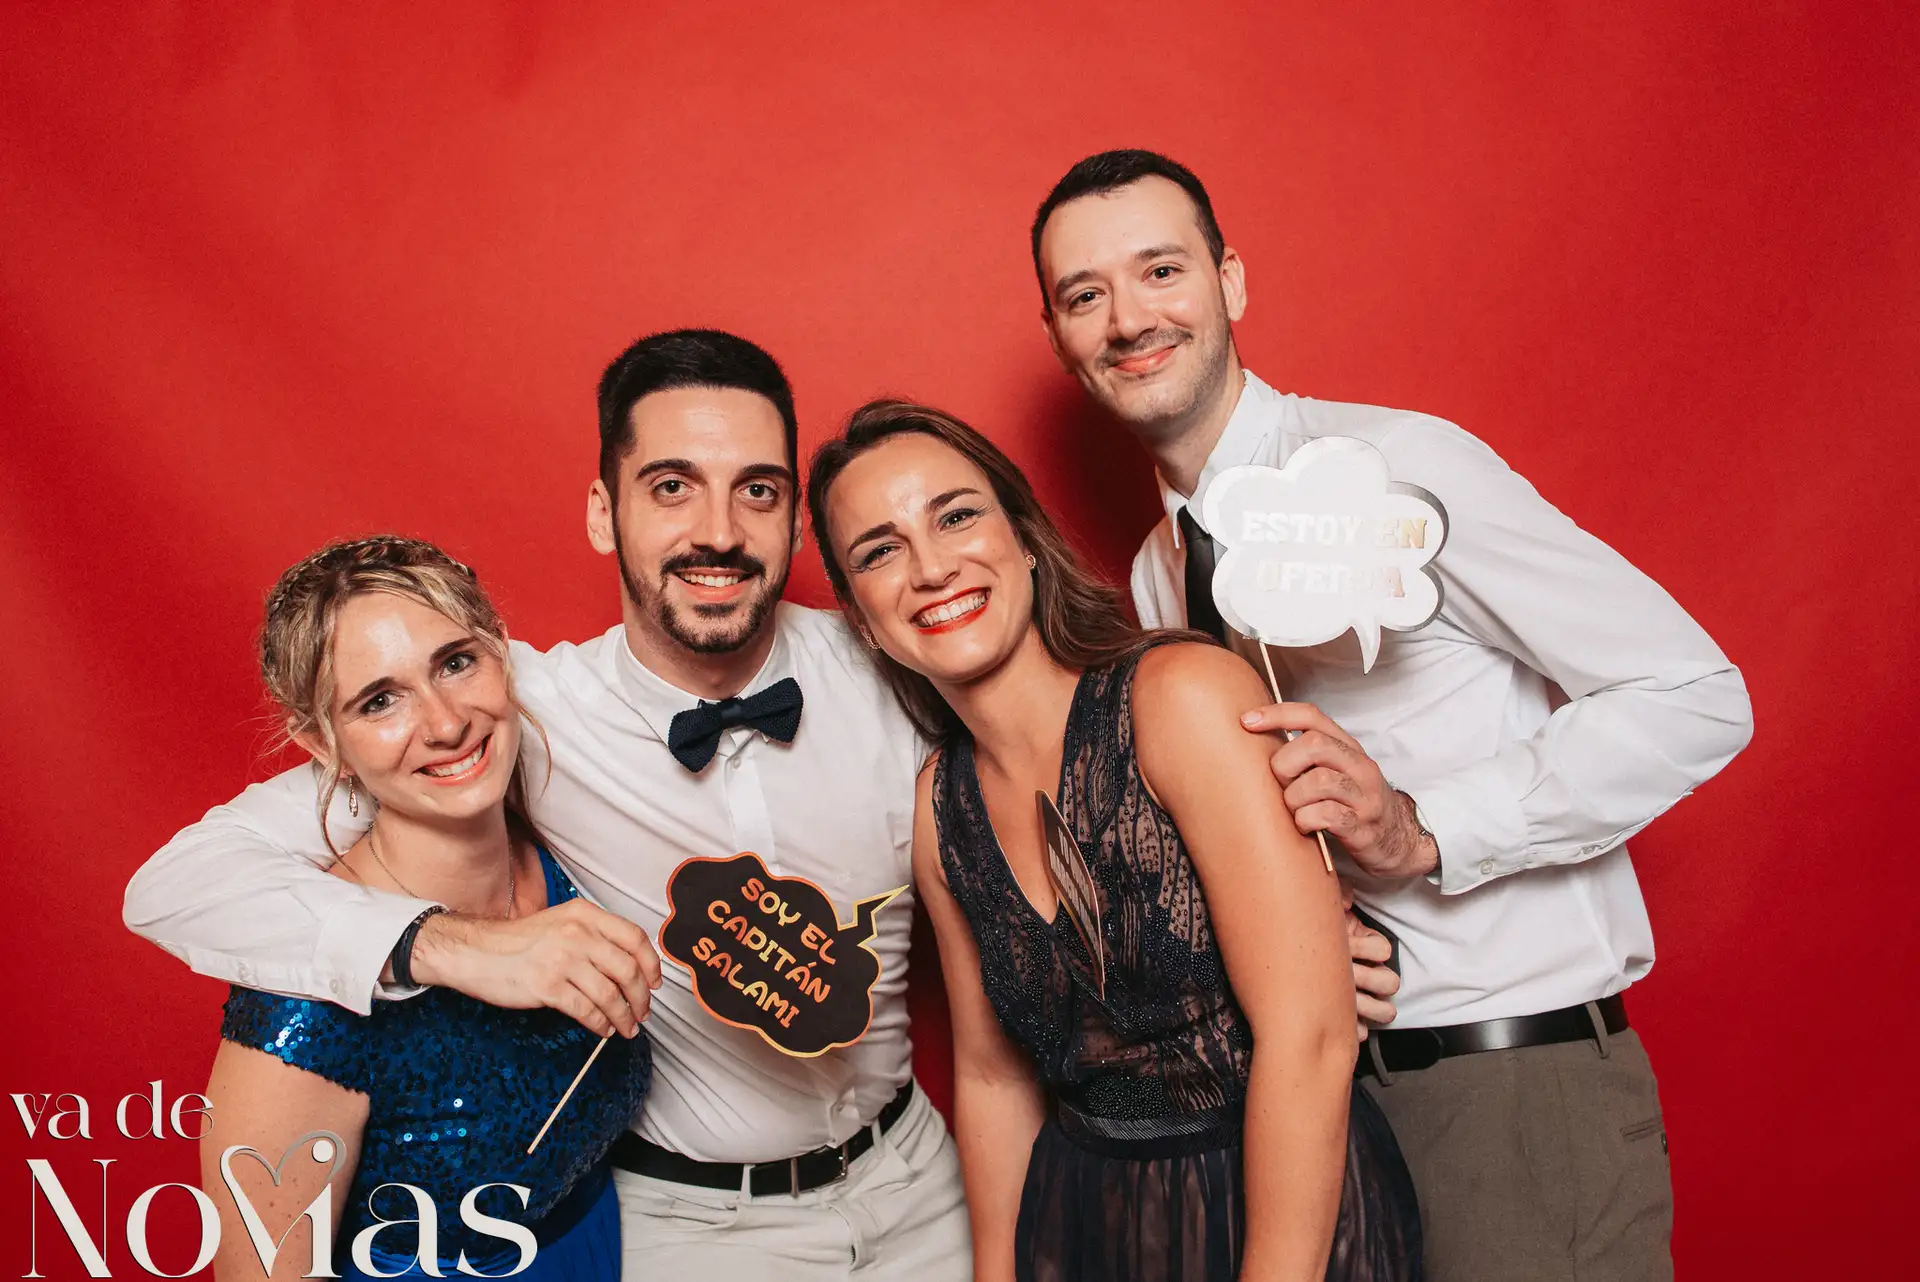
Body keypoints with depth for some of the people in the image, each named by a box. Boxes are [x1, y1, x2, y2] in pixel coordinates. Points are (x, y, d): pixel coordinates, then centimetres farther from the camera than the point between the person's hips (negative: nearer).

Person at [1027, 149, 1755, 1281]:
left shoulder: (1399, 467, -14)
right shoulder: (1158, 574, 8)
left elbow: (1697, 699, -14)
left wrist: (1422, 830, -25)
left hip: (1522, 1086, -5)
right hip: (1317, 1078, 6)